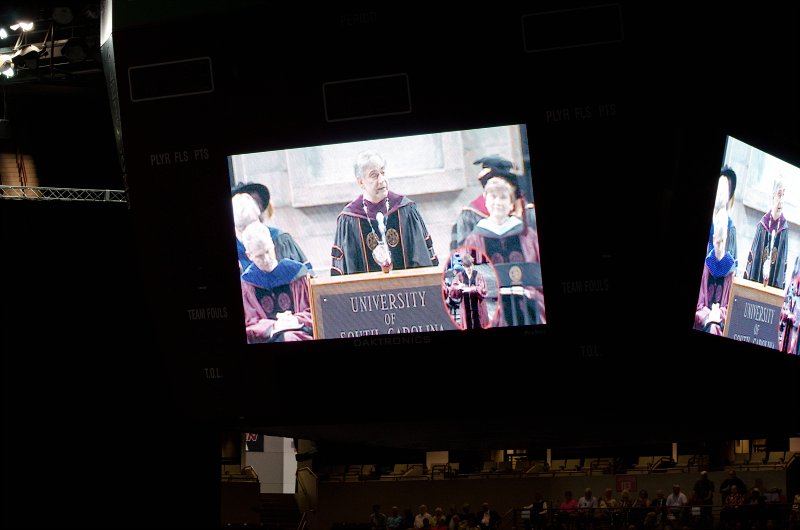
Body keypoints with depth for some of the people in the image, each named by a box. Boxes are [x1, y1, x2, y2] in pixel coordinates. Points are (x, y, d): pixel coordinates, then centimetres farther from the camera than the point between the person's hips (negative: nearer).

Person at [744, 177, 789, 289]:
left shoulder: (784, 229, -4)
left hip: (774, 284, 0)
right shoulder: (762, 225, -3)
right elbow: (752, 254, 2)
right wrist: (747, 279, -4)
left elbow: (784, 261, -1)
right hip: (755, 279, 1)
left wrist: (781, 286, -8)